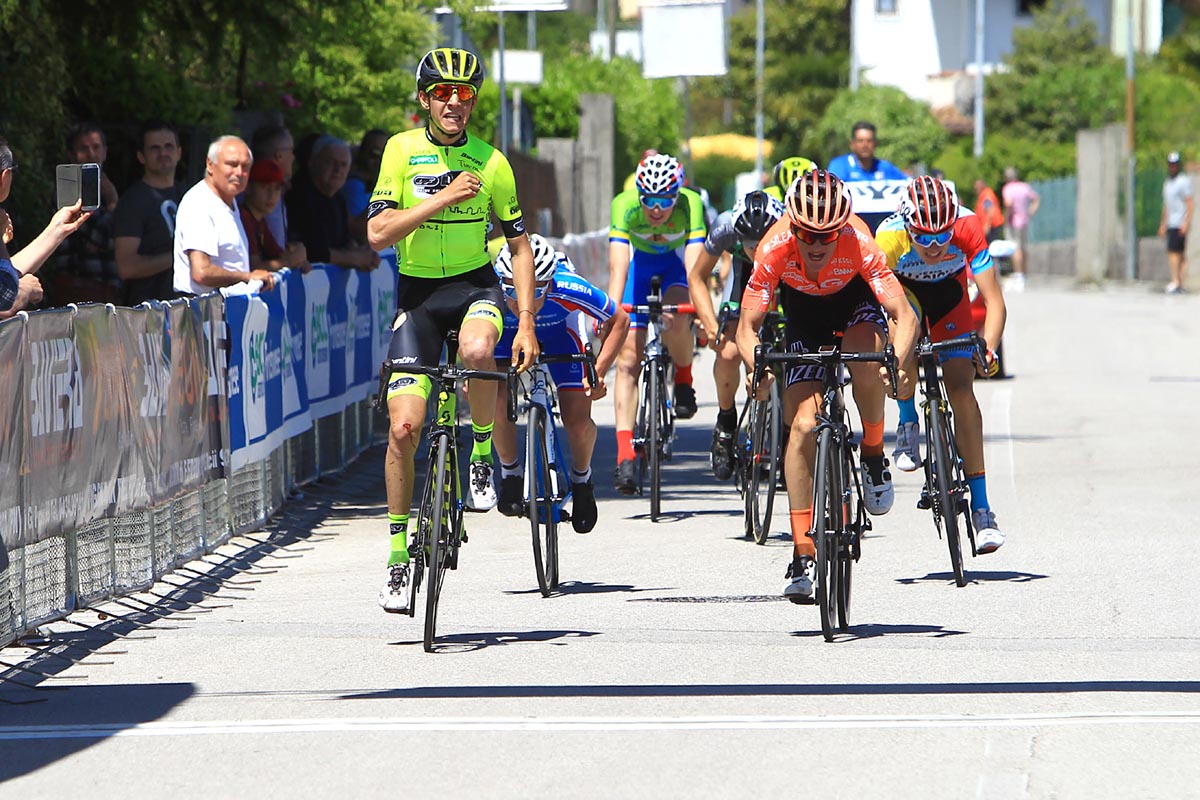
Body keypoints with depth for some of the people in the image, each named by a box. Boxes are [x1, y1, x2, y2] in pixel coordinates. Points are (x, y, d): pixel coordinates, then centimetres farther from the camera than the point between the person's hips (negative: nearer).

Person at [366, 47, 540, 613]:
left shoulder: (491, 163, -3)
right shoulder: (403, 151, -5)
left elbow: (519, 245, 4)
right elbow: (378, 233, -14)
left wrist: (526, 323, -4)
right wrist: (442, 199, -24)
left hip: (475, 285, 0)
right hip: (417, 292, 0)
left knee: (478, 350, -38)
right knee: (404, 427, -10)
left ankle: (482, 457, -11)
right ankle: (398, 555, 4)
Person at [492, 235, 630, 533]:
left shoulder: (568, 289, -40)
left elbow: (619, 320, -21)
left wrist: (598, 372, -29)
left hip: (559, 328, -1)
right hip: (507, 330, 1)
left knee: (578, 422, -13)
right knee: (497, 401, -23)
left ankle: (582, 478, 20)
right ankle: (510, 473, 6)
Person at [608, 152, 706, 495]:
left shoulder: (691, 205, -33)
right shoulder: (624, 206, -32)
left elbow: (694, 264, -41)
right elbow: (618, 267, -40)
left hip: (677, 262, -1)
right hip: (641, 261, 1)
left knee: (677, 322, -33)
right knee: (628, 356, -11)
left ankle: (684, 378, 0)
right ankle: (625, 453, -13)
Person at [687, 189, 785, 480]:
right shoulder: (727, 227, -35)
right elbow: (697, 277, -17)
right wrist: (711, 325, -27)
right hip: (746, 272, 1)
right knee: (728, 351, -19)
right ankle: (726, 421, 7)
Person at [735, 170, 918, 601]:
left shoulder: (858, 243, -37)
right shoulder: (775, 248, -34)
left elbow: (904, 315, -39)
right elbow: (747, 326, -31)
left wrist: (897, 363, -57)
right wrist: (757, 367, -50)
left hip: (856, 300, -1)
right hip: (803, 310, 1)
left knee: (866, 362, -35)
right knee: (803, 424, -13)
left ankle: (873, 456, -6)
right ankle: (803, 554, -8)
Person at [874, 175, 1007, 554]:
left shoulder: (967, 227, -35)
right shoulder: (890, 237, -37)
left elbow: (994, 301, -34)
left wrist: (987, 350, -48)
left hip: (948, 289, 1)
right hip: (904, 286, -1)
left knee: (961, 389, -12)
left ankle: (981, 507, -8)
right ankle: (908, 425, -4)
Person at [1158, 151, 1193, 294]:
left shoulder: (1184, 181, -9)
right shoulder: (1167, 182, 18)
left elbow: (1189, 204, -15)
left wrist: (1185, 223, -23)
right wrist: (1163, 224, 22)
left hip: (1180, 223, -9)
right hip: (1171, 224, 9)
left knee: (1173, 251, -15)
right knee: (1180, 254, 7)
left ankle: (1175, 282, -18)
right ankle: (1180, 284, 5)